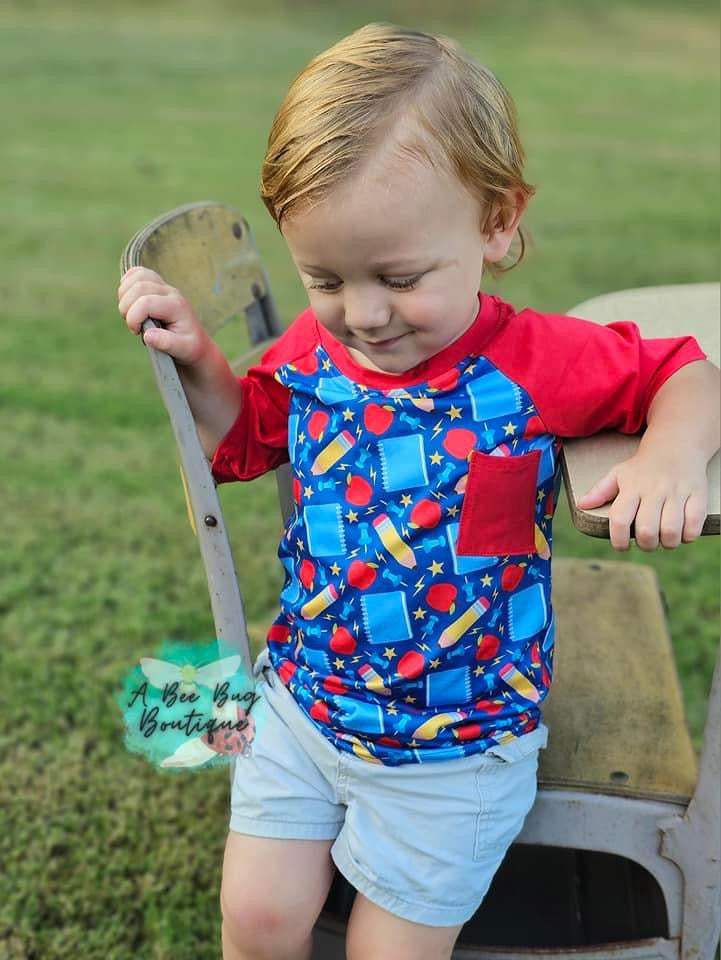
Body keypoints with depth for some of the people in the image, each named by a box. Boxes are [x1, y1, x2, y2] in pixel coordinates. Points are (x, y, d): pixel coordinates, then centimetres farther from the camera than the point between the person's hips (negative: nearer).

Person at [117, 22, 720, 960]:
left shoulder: (537, 361, -19)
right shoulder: (310, 352, -7)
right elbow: (243, 439, 11)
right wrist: (196, 358, -7)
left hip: (455, 751, -3)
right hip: (305, 700, 4)